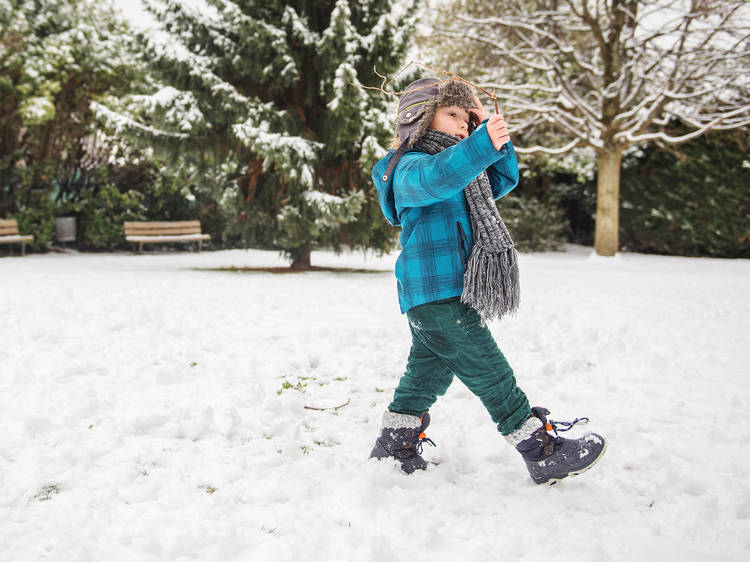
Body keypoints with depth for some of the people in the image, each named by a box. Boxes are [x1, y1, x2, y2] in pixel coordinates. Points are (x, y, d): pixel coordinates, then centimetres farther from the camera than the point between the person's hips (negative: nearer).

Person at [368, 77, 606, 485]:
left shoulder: (463, 169, 24)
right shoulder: (410, 167, -10)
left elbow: (504, 179, 26)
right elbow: (435, 179, -33)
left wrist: (492, 131, 13)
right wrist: (482, 145, -47)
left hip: (451, 292, 10)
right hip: (434, 292, -10)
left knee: (428, 372, 16)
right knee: (490, 373, -5)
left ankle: (392, 449, 27)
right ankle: (543, 453, 2)